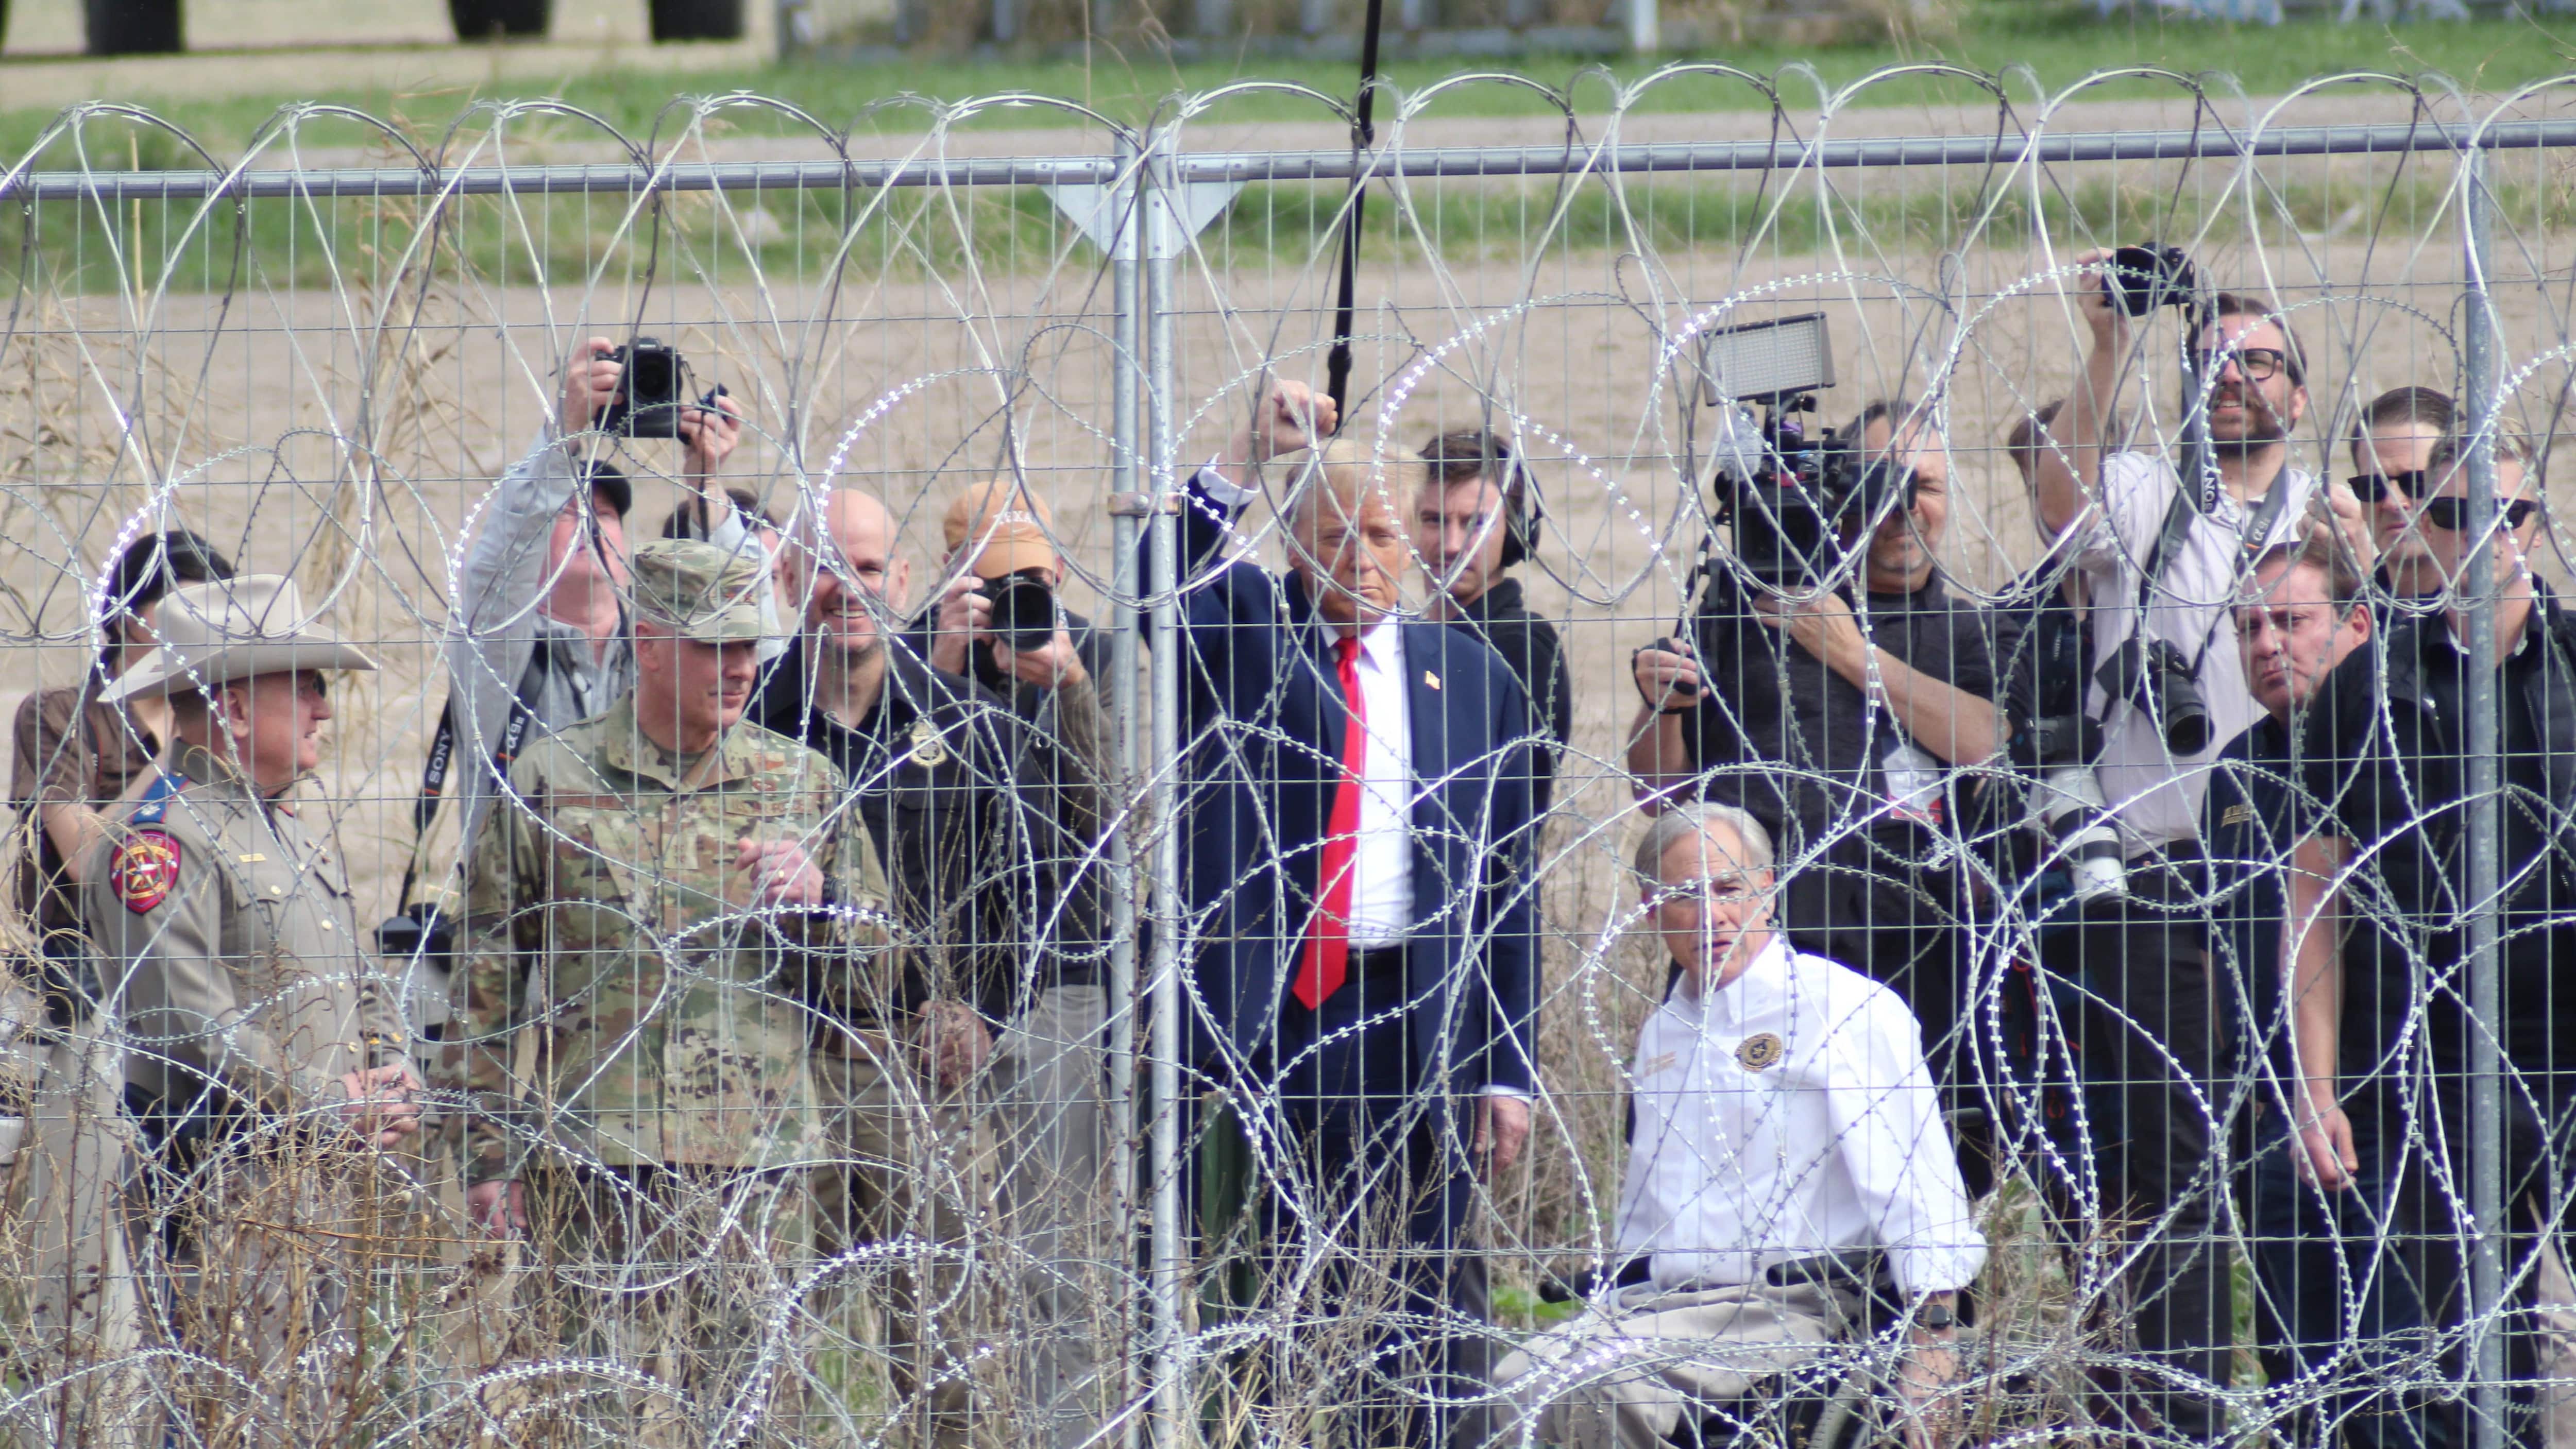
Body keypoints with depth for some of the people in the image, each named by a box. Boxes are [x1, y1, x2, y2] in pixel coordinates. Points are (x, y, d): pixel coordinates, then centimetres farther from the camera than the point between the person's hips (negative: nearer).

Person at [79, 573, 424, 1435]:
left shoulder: (290, 831, 20)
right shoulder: (157, 837, -12)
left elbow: (360, 986, 27)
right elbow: (190, 1024, -20)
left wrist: (391, 1086, 7)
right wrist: (332, 1113, -16)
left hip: (335, 1179, 9)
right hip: (232, 1193, -9)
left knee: (320, 1416, 8)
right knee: (252, 1419, -12)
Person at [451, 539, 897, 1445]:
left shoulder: (800, 784, 12)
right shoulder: (550, 784, 4)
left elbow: (873, 963, 17)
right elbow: (487, 985, 6)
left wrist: (817, 897, -5)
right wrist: (489, 1155, 1)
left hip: (759, 1164, 3)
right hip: (598, 1165, -3)